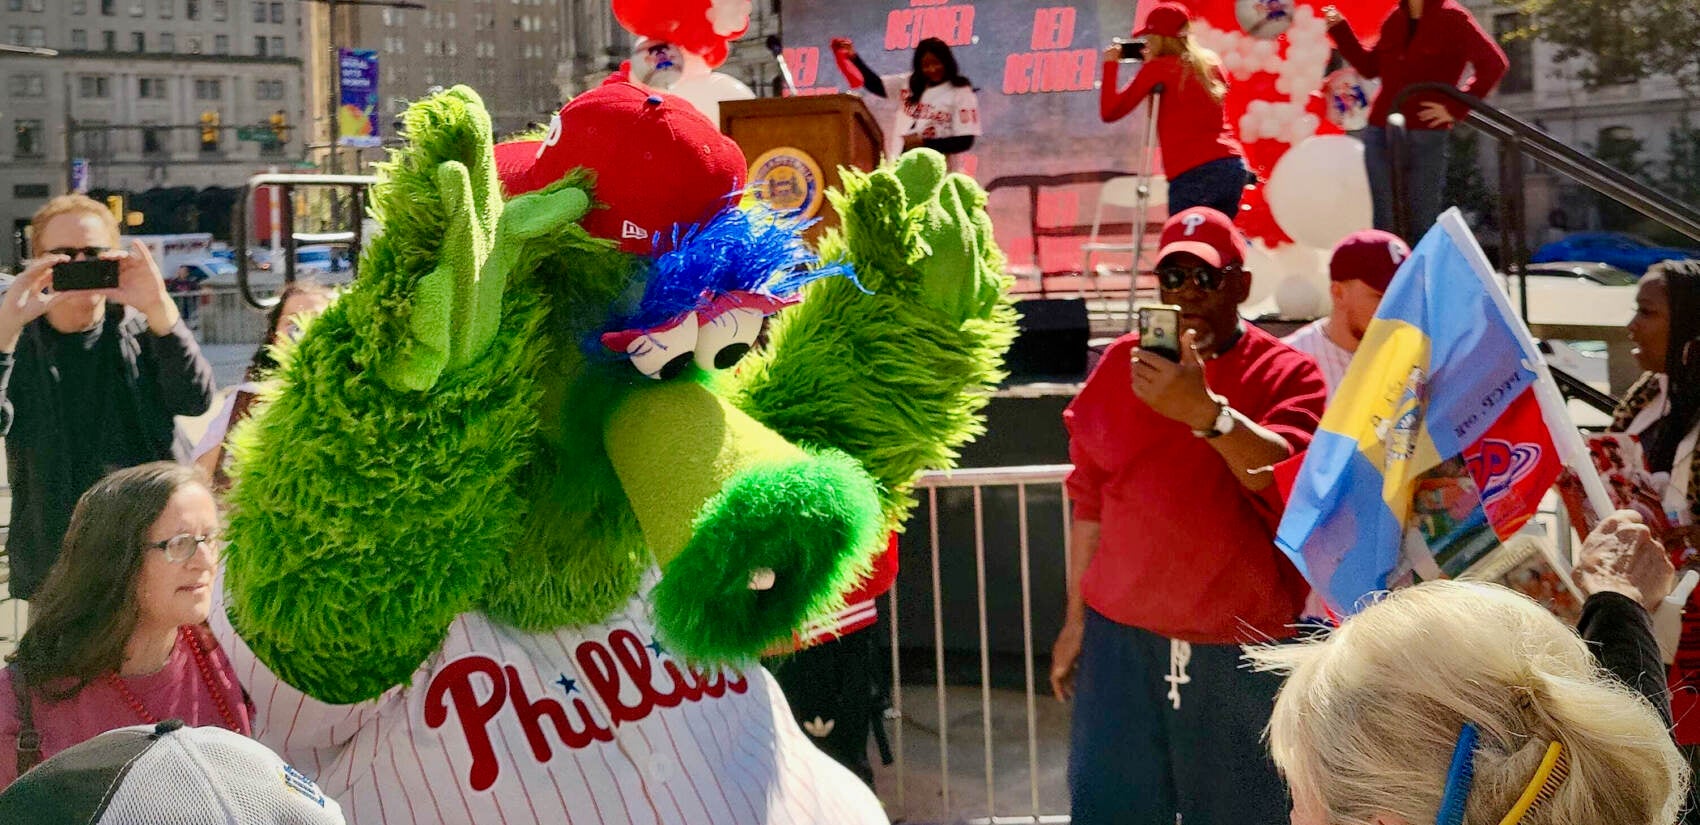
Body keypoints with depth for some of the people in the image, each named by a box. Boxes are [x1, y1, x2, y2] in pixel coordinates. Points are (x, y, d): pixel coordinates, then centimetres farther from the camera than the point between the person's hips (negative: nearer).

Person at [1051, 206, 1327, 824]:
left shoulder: (1286, 373, -1)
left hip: (1244, 646, -2)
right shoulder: (1122, 363, 9)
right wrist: (1076, 617, 13)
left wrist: (1206, 411, -34)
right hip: (1122, 634, 2)